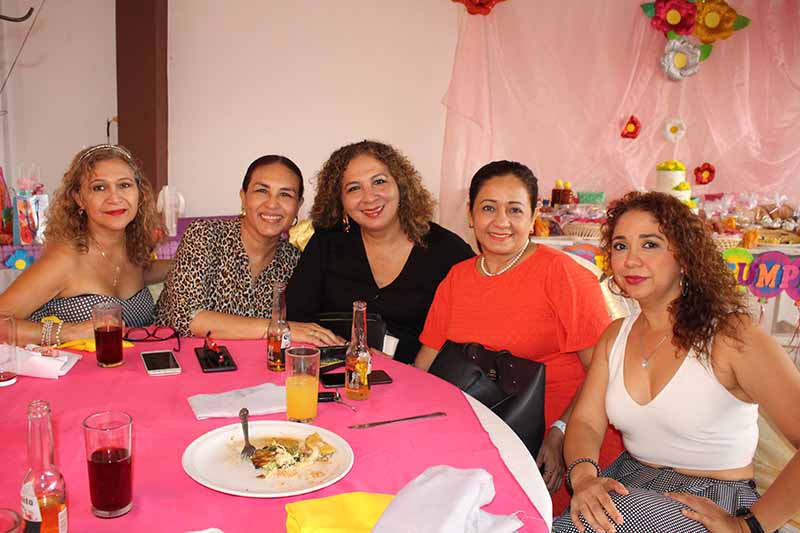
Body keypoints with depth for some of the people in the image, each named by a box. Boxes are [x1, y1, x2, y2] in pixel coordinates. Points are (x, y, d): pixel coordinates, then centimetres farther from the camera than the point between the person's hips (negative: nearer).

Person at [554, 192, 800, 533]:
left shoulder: (730, 335, -16)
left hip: (713, 505, -5)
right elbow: (586, 421, -1)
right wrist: (583, 475, -22)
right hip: (627, 487, 5)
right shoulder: (615, 336, 5)